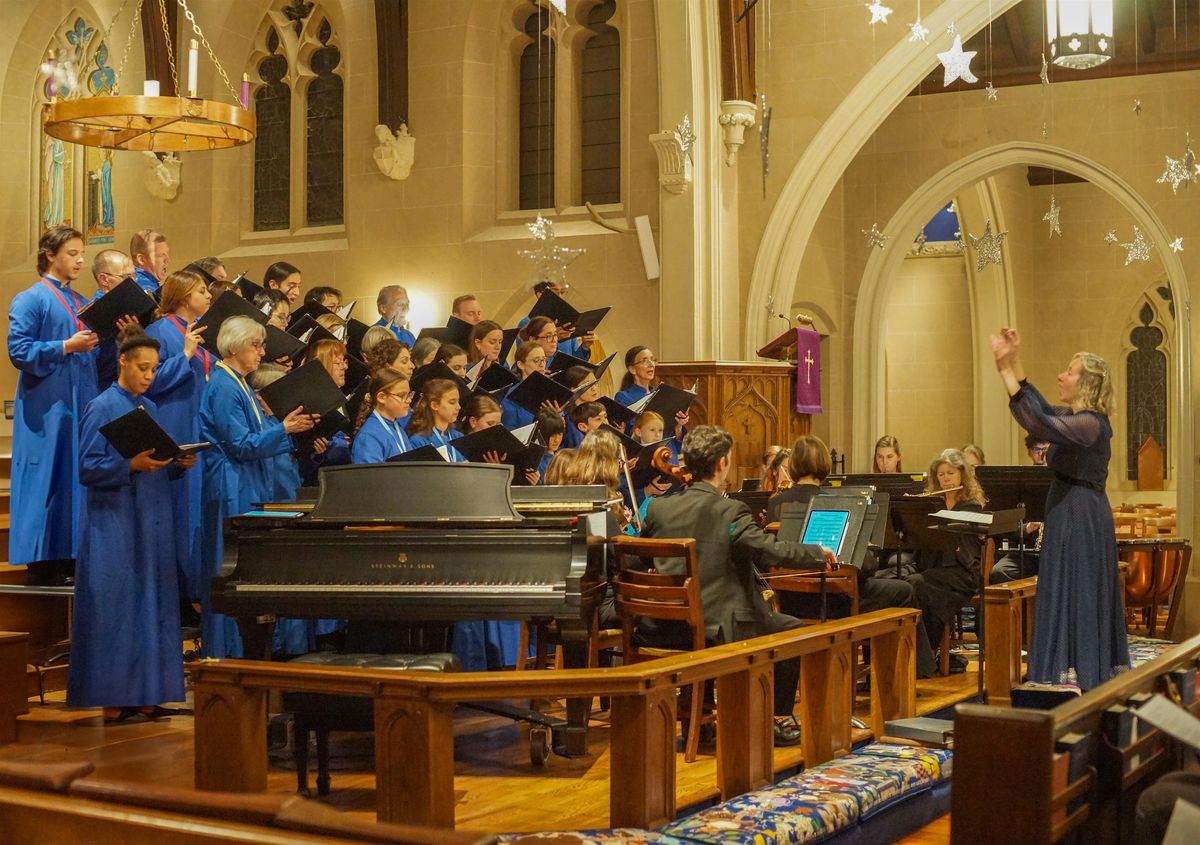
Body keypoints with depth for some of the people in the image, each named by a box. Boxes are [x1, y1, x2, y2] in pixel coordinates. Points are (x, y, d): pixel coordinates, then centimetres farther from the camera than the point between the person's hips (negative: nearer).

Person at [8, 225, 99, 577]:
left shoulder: (81, 303, 18)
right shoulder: (31, 300, -4)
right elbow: (18, 350, -13)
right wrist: (66, 347, -17)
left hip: (81, 403, 7)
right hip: (48, 406, -7)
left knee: (78, 480, 6)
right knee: (49, 480, -6)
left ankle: (69, 555, 12)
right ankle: (43, 560, 0)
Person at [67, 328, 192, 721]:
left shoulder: (150, 409, 14)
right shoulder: (102, 408, -6)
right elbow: (88, 469, -11)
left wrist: (179, 463, 0)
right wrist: (131, 465, -24)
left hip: (152, 525, 7)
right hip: (114, 525, -7)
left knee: (152, 608, 6)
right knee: (117, 610, -5)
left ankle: (144, 695, 11)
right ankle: (113, 699, 1)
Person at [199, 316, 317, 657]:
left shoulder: (240, 385, 16)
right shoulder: (223, 388, -15)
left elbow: (258, 437, 17)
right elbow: (241, 445, -19)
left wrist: (294, 426, 6)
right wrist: (284, 429, -19)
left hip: (249, 490, 10)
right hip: (232, 491, -10)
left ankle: (240, 649, 18)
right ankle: (225, 651, 2)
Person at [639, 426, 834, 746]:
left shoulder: (659, 508, 0)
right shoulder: (730, 511, -17)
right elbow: (771, 551, -23)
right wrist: (819, 553, -6)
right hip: (719, 627, -6)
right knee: (791, 629, 18)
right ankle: (779, 719, 22)